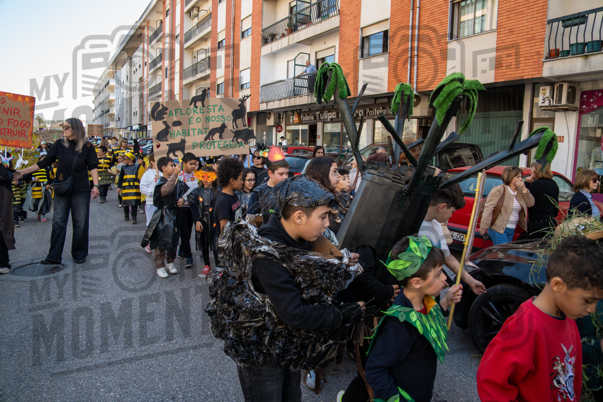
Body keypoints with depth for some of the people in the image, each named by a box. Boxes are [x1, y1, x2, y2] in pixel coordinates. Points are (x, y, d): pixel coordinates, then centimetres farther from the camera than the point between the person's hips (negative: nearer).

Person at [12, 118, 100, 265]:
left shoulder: (87, 146, -2)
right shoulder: (59, 145, 3)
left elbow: (93, 167, -1)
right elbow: (44, 163, 6)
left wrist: (95, 185, -11)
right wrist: (23, 172, 3)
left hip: (80, 191, -2)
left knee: (80, 223, 3)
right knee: (58, 222, 3)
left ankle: (79, 254, 16)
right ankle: (54, 256, 10)